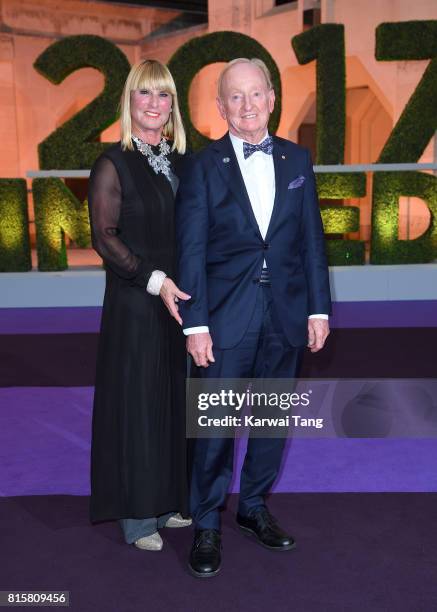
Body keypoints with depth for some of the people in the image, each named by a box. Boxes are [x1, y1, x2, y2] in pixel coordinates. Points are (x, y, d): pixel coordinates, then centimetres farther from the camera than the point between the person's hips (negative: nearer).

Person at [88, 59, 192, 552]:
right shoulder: (114, 164, -6)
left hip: (181, 299, 6)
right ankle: (138, 515, 18)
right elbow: (104, 237, -11)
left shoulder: (182, 162, 10)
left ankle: (170, 499, 29)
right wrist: (154, 281, -20)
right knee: (138, 402, 3)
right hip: (135, 304, -5)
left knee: (177, 399, 12)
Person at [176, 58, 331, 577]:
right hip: (227, 316, -3)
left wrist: (318, 308, 3)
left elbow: (312, 239, 7)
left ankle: (254, 506, 34)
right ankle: (207, 526, 21)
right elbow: (191, 250, -6)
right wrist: (195, 324, -11)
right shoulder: (203, 166, -3)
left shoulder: (297, 159, 7)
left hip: (286, 314, 4)